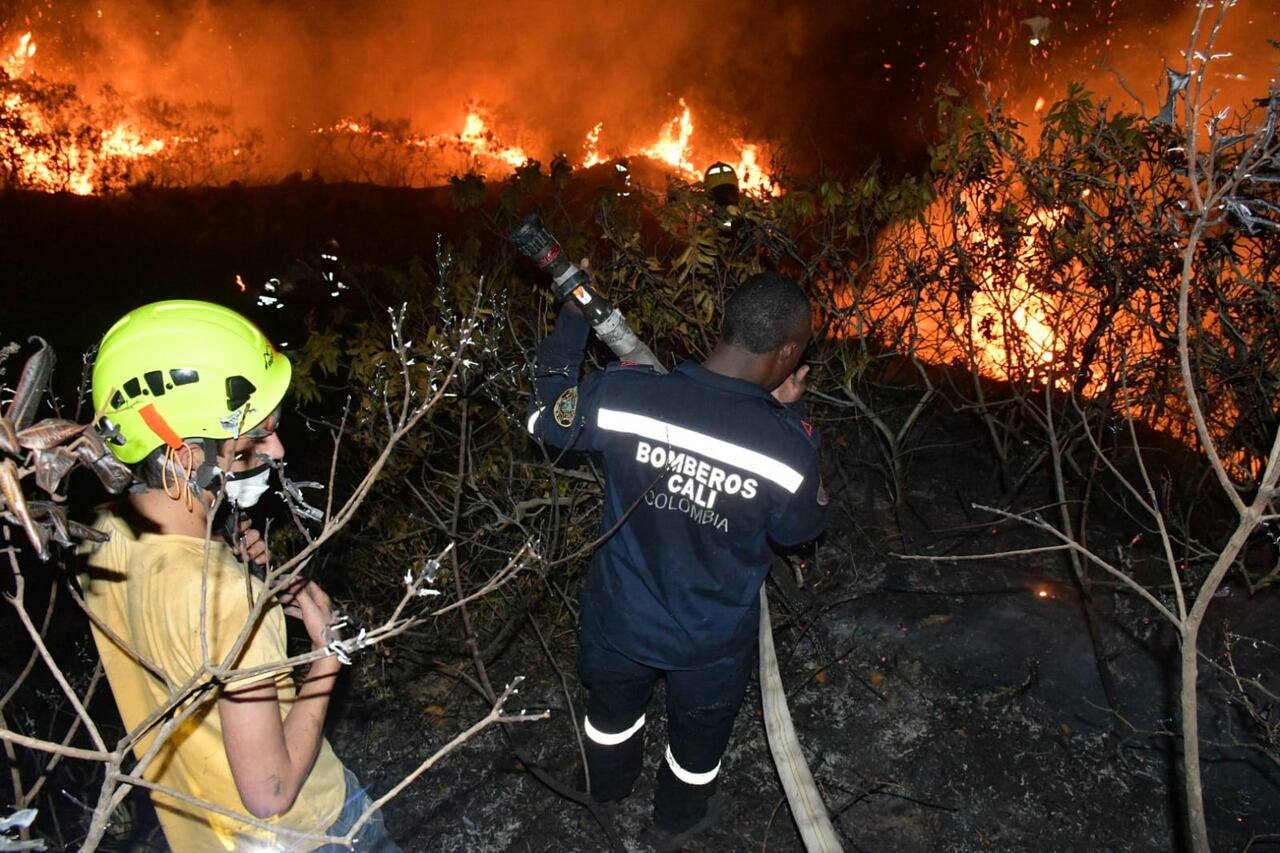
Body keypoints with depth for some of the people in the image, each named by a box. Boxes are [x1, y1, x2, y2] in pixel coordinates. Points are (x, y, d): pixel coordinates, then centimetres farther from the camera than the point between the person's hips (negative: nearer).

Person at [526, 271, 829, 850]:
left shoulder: (621, 393, -27)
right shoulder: (788, 445, -30)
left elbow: (546, 419, -5)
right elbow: (800, 531, -8)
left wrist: (571, 317, 5)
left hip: (620, 619, 2)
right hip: (712, 641, -2)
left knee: (613, 706, 35)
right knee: (699, 733, 31)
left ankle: (608, 787, 65)